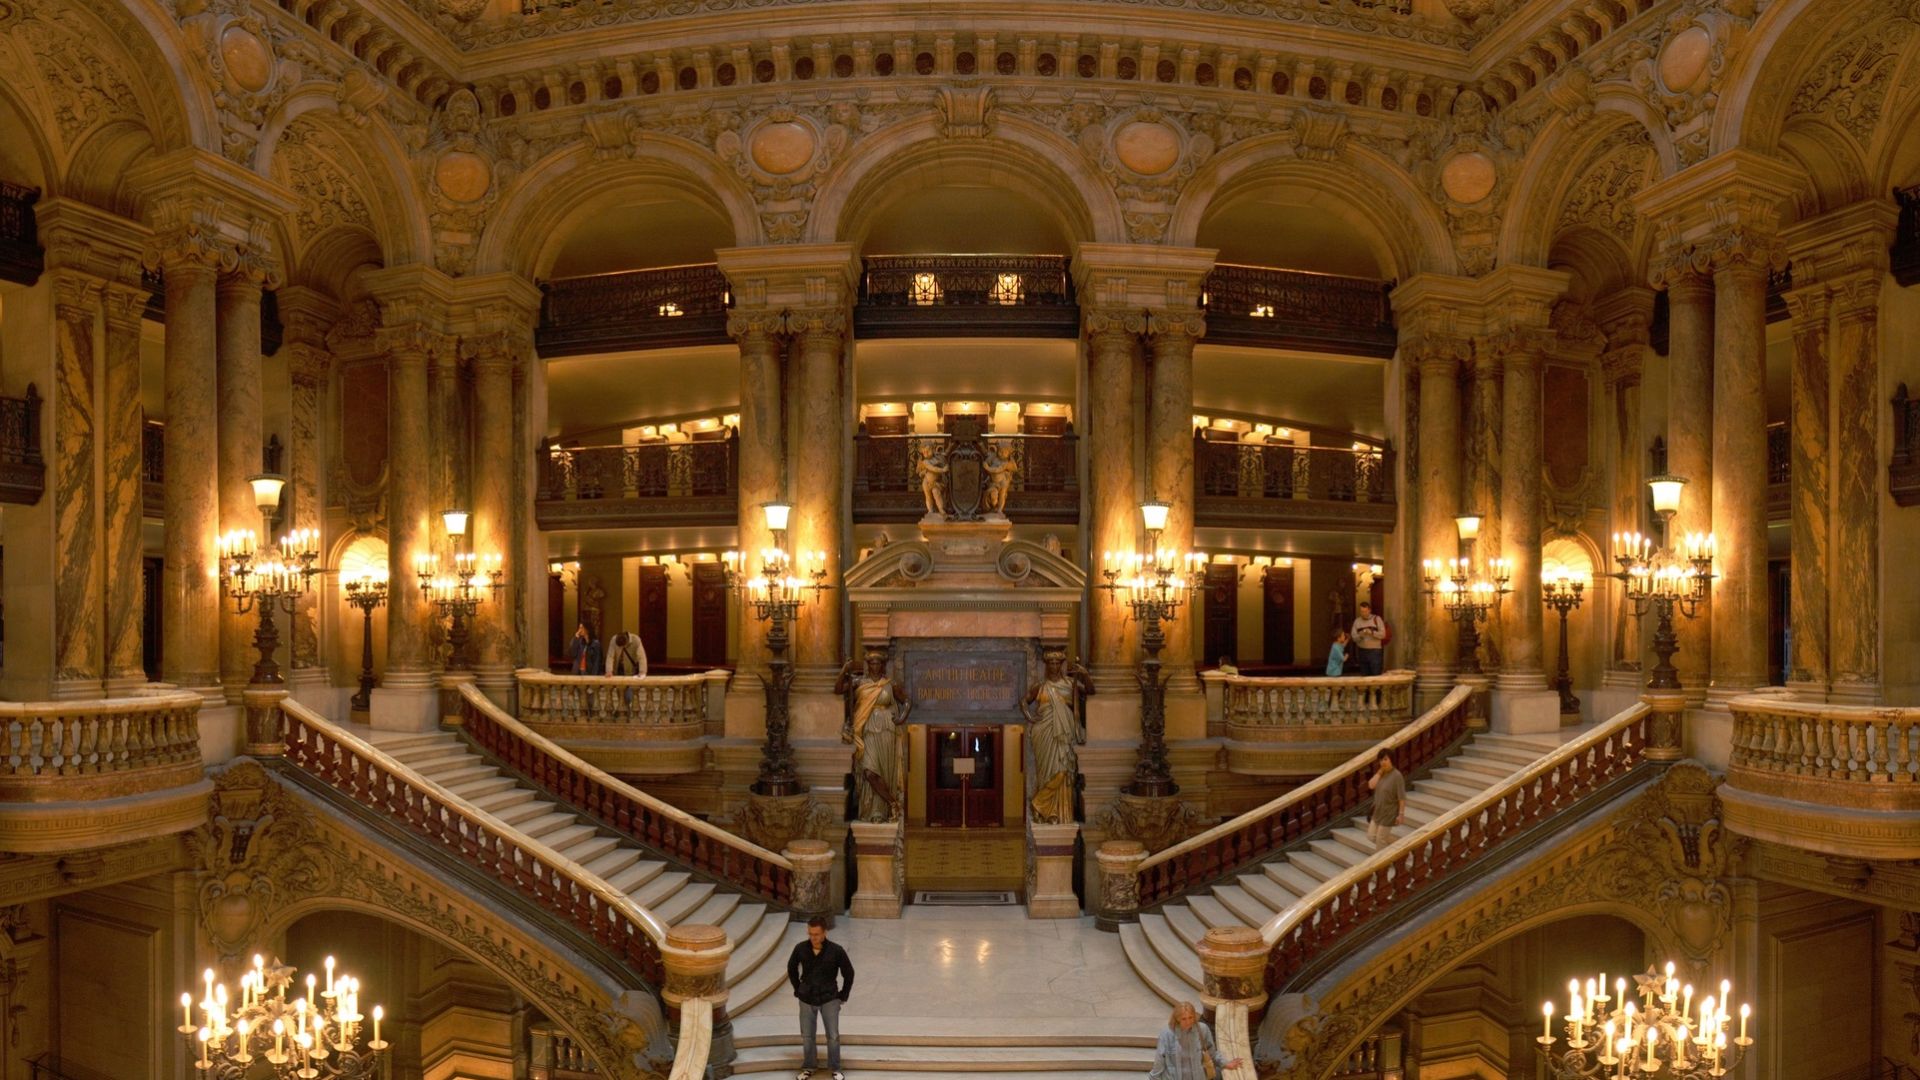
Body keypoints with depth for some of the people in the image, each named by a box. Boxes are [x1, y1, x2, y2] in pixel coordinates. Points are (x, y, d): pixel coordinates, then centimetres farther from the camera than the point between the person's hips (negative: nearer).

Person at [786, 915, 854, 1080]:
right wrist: (798, 990, 7)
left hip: (829, 999, -2)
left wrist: (843, 995, -1)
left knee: (833, 1036, 4)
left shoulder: (836, 951, -18)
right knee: (806, 1036, 11)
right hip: (807, 1000, 2)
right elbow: (791, 968, 7)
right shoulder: (800, 948, -13)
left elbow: (848, 973, -5)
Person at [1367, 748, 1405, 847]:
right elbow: (1371, 785, -11)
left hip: (1388, 813, -8)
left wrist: (1401, 814, -19)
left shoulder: (1397, 776, -19)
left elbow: (1401, 797, -18)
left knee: (1380, 841, 2)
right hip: (1378, 811, 8)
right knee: (1371, 836, 14)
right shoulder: (1381, 774, 3)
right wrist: (1379, 772, -12)